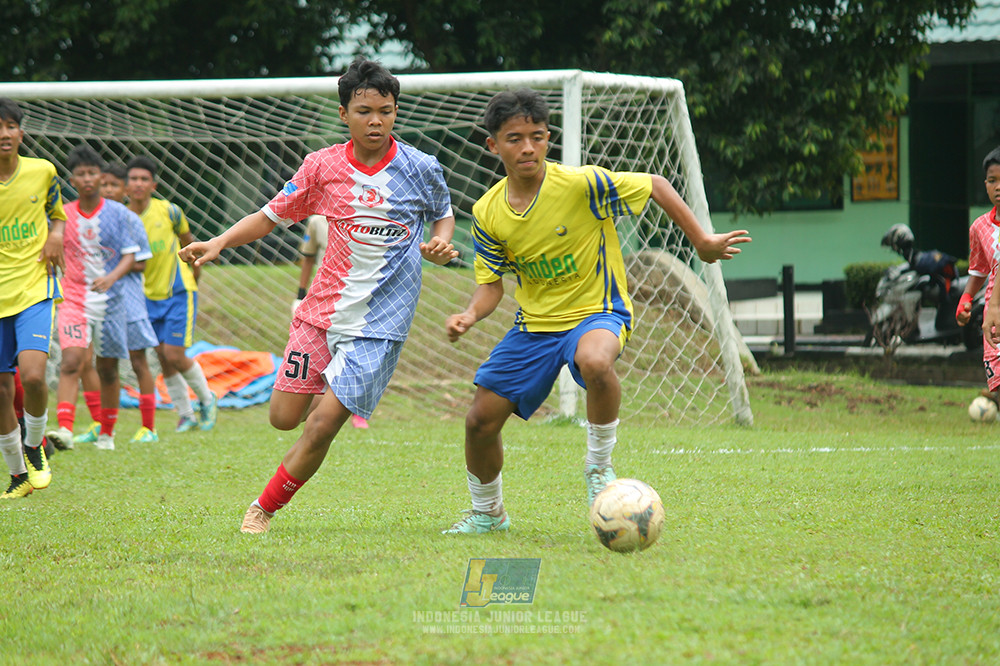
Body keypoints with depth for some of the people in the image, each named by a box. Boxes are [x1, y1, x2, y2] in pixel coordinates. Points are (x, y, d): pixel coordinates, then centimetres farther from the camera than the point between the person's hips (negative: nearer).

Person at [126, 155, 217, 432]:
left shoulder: (169, 211, -7)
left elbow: (188, 243, 9)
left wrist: (194, 278, 17)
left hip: (178, 292, -3)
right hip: (149, 295, 3)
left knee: (175, 355, -9)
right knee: (163, 358, 1)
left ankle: (207, 399, 16)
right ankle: (185, 415, 16)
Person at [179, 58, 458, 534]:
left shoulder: (420, 170, -6)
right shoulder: (322, 166, -2)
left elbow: (443, 216, 13)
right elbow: (271, 216, 6)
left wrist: (439, 245, -9)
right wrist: (219, 242, -9)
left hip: (379, 321, -3)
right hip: (321, 311, 3)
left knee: (322, 425, -12)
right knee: (284, 418, 5)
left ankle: (264, 509, 7)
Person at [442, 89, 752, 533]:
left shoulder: (582, 184, -19)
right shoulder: (487, 213, -6)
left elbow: (656, 185, -8)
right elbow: (491, 283, 4)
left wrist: (702, 242, -6)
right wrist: (470, 315, -18)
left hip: (597, 312, -5)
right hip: (533, 324, 5)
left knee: (594, 361, -41)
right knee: (481, 420, 0)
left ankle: (599, 465, -15)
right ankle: (487, 513, 30)